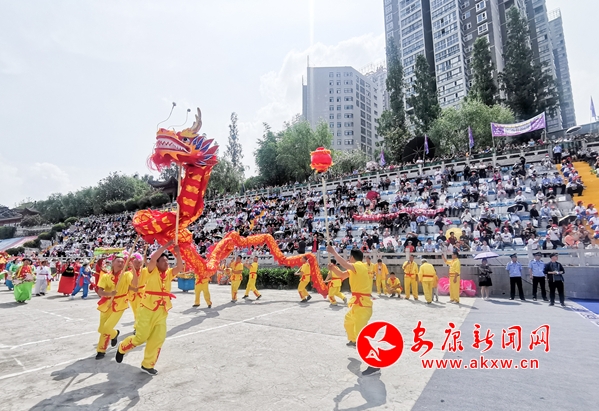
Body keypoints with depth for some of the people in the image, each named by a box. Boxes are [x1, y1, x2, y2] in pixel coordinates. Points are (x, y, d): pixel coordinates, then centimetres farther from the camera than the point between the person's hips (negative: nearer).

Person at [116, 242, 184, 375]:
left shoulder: (169, 273, 7)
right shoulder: (151, 271, -4)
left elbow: (180, 267, -8)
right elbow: (153, 258, -21)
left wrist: (177, 253, -17)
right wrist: (165, 246, -21)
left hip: (162, 311, 5)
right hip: (148, 309, -5)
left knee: (158, 339, 4)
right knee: (141, 337, 3)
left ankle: (147, 365, 20)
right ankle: (122, 348, 34)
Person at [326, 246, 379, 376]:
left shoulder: (360, 266, -16)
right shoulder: (355, 268, 14)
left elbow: (345, 264, -35)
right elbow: (342, 275, 15)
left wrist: (333, 252, -26)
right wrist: (333, 268, -4)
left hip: (362, 304, -11)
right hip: (358, 303, 11)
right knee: (348, 321, 33)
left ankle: (374, 365, -11)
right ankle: (353, 341, 57)